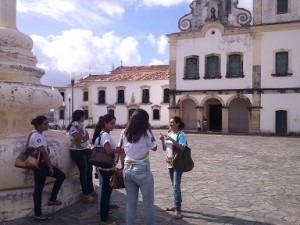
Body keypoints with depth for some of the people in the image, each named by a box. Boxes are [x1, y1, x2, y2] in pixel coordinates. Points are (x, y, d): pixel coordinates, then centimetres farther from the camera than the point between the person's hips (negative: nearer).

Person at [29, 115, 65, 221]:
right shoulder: (36, 136, -21)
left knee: (61, 176, 13)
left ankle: (52, 200, 23)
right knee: (39, 188, 1)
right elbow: (43, 153, -21)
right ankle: (37, 214, 15)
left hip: (43, 163, 10)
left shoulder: (37, 134, 10)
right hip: (39, 165, -10)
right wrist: (50, 166, -13)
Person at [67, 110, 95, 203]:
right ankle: (85, 194, 6)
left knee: (89, 169, 9)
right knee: (83, 171, -5)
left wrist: (83, 140, -13)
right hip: (77, 151, -8)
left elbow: (87, 137, 7)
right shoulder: (73, 127, -14)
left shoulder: (82, 126, 10)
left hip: (85, 150, 8)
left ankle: (91, 190, 22)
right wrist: (81, 129, -26)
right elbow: (78, 139, -22)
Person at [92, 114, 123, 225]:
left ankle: (104, 216, 30)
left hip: (105, 167, 10)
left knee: (106, 192, 18)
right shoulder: (105, 135, -19)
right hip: (107, 168, -10)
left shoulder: (101, 134, 11)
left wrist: (117, 149, 7)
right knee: (106, 192, 2)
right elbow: (109, 150, -32)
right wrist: (119, 150, -15)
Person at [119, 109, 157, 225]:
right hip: (142, 170, -5)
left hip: (127, 170, 5)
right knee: (148, 202, 9)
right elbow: (154, 148, 2)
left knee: (130, 202, 13)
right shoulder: (146, 133, -12)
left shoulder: (124, 132, 2)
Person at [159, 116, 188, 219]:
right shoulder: (169, 134, 8)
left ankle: (178, 209, -6)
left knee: (176, 185, -11)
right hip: (170, 162, 7)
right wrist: (162, 140, -6)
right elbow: (165, 149, 12)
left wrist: (171, 139, -27)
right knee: (174, 185, 15)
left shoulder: (181, 134, -12)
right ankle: (176, 205, 27)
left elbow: (181, 148, -23)